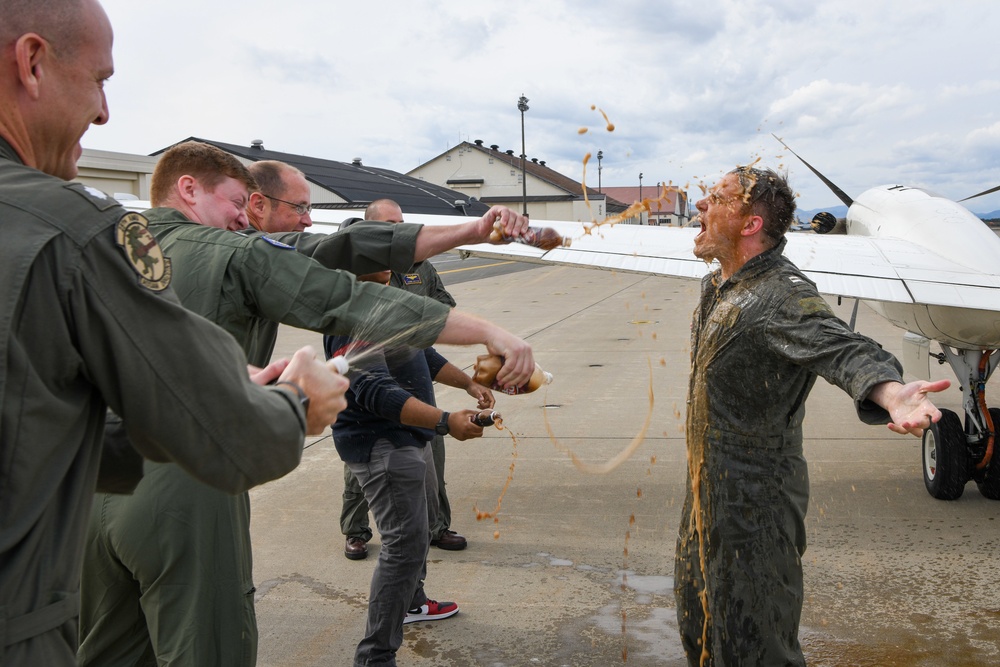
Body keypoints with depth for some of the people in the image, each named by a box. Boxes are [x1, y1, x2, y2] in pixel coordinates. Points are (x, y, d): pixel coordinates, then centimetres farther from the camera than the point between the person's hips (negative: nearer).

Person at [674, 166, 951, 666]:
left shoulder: (781, 295, -25)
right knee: (699, 621, 25)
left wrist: (891, 392, -63)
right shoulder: (717, 286, 4)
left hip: (754, 501, -9)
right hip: (708, 491, 9)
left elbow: (841, 348, -44)